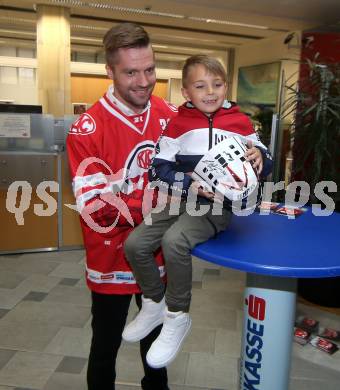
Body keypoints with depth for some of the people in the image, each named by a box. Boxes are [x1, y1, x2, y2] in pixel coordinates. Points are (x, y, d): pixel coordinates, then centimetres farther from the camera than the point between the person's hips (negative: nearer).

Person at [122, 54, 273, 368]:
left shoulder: (240, 122, 5)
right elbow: (159, 168, 0)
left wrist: (260, 157, -14)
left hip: (219, 205, -3)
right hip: (181, 201, 4)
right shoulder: (178, 124, 4)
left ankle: (177, 318, -7)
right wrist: (190, 184, -15)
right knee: (135, 243, -9)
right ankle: (155, 304, 18)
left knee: (174, 241, -30)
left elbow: (263, 161, 11)